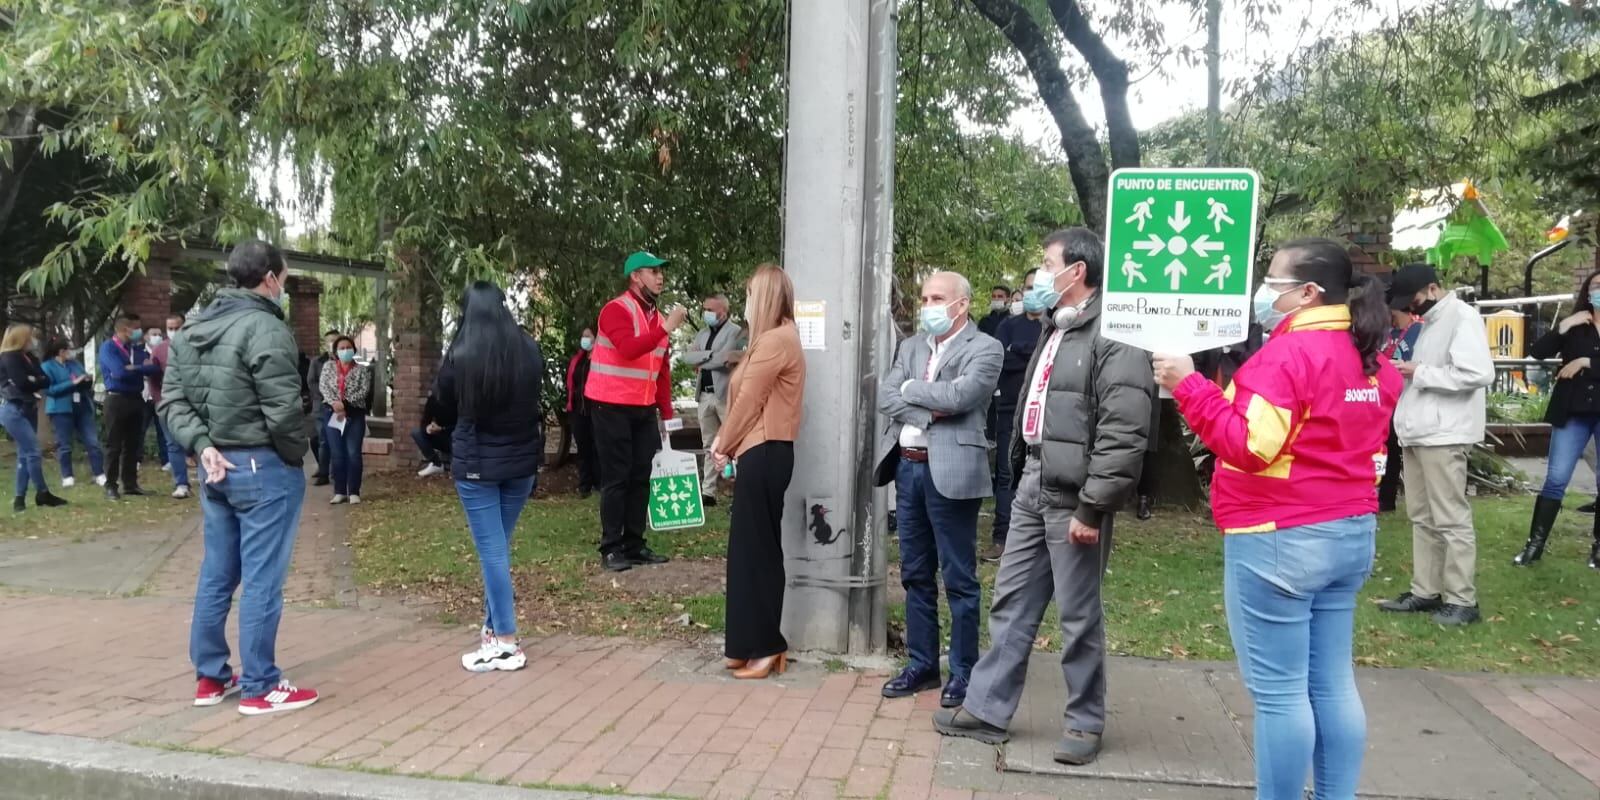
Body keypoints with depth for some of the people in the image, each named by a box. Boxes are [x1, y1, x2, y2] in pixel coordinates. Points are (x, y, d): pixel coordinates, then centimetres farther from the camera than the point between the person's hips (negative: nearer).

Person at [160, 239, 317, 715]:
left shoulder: (192, 330, 11)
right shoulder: (265, 328, -17)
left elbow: (172, 400, 8)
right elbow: (282, 411, -21)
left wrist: (202, 445, -1)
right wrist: (297, 456, -5)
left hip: (217, 466, 9)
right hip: (264, 467, -9)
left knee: (216, 575, 16)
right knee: (261, 581, -1)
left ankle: (210, 677, 26)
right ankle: (260, 688, 7)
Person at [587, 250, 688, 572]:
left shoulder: (657, 316, 14)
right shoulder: (616, 310, -10)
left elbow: (662, 368, 16)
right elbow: (628, 348, -28)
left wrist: (666, 411, 10)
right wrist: (666, 329, -30)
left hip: (644, 409, 7)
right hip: (612, 406, -7)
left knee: (640, 476, 8)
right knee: (616, 477, -4)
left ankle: (634, 545, 16)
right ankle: (611, 549, 3)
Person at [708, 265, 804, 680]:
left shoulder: (775, 340, -14)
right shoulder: (777, 337, 18)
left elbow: (748, 400, -13)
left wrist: (723, 444, 0)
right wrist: (726, 441, 6)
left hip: (763, 452, -10)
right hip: (763, 451, 10)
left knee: (755, 549, -4)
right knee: (757, 547, 12)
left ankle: (762, 646, 3)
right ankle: (760, 642, 19)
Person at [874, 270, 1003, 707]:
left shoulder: (984, 349, -4)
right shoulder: (911, 346, 14)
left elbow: (957, 397, -19)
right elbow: (885, 396, 2)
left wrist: (910, 388, -4)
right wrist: (927, 412, -13)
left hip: (950, 471, -6)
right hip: (907, 467, 6)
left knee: (958, 578, 3)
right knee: (915, 574, 13)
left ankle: (963, 671, 15)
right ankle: (922, 663, 25)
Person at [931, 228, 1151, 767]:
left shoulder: (1113, 334, -14)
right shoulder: (1056, 330, 16)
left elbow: (1124, 432, -20)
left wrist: (1093, 508, -20)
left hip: (1072, 497, -9)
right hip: (1032, 488, 9)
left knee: (1078, 616, 4)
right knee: (1011, 604, 13)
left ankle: (1085, 722, 21)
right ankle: (987, 709, 23)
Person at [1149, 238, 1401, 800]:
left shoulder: (1288, 353, -16)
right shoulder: (1371, 358, 12)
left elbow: (1251, 447, -22)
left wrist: (1190, 387, -18)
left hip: (1279, 539, -9)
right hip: (1351, 532, 9)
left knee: (1278, 691, 0)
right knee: (1333, 685, 15)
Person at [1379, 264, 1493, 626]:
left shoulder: (1462, 316, -10)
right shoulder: (1430, 321, 18)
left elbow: (1478, 373, -22)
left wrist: (1419, 373, -15)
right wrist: (1407, 371, 5)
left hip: (1444, 434, -9)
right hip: (1419, 432, 9)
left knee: (1451, 520, -3)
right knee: (1421, 517, 13)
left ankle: (1461, 600, 4)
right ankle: (1425, 591, 21)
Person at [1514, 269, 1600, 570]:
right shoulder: (1575, 327, 7)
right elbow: (1537, 352, -5)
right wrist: (1563, 326, -14)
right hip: (1573, 413, 1)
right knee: (1556, 479, 0)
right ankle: (1535, 543, 3)